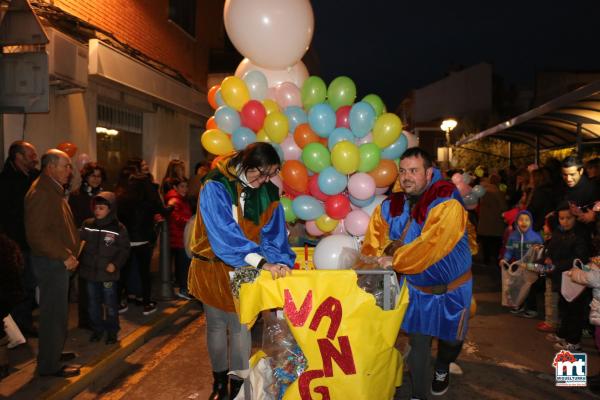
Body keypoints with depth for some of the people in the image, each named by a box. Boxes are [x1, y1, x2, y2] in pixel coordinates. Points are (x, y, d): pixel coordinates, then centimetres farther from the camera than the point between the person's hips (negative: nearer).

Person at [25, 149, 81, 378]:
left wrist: (68, 254, 14)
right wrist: (64, 256, -20)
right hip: (50, 262, -10)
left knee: (57, 311, 19)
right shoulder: (41, 192, -18)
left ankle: (53, 352, 33)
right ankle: (49, 365, 11)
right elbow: (37, 233, -24)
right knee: (54, 313, -1)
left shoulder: (54, 190, 15)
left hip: (58, 261, 10)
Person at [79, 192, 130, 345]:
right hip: (90, 271, 4)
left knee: (110, 304, 7)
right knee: (93, 303, 16)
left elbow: (124, 249, -5)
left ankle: (112, 331, 22)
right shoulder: (87, 224, 0)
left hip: (109, 273, -4)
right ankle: (97, 329, 32)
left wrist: (116, 264, -16)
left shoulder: (118, 228, -9)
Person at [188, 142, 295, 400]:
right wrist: (261, 261, -40)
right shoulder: (215, 187, -20)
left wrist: (280, 262, -27)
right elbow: (225, 232, -31)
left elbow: (273, 234, -8)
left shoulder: (267, 192, -6)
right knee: (216, 325, 13)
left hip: (243, 269, 2)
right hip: (213, 267, -1)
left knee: (241, 326, 3)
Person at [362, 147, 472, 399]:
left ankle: (442, 369, 50)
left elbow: (431, 245, -36)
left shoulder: (448, 203, -28)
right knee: (418, 342, 8)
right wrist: (370, 260, -11)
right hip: (416, 286, 3)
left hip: (451, 287, -3)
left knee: (450, 338, 16)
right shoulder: (391, 206, -9)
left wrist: (396, 260, -29)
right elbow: (376, 234, 4)